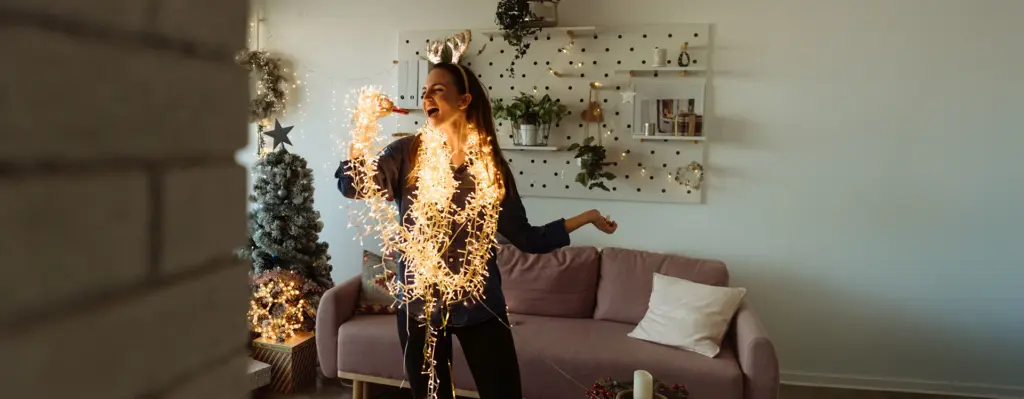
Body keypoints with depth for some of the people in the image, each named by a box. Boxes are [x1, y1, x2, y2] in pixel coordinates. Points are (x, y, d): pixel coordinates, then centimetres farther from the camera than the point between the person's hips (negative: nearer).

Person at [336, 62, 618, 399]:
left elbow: (526, 238, 2)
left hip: (481, 306, 0)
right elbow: (351, 186, -15)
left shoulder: (492, 164, 0)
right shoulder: (406, 153, -2)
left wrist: (585, 218, -1)